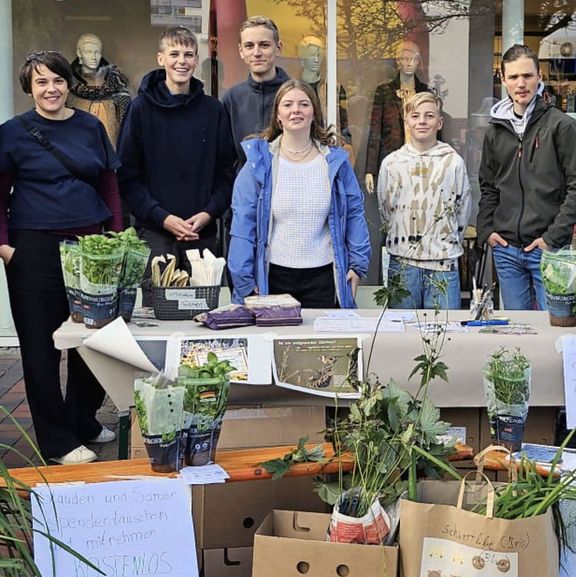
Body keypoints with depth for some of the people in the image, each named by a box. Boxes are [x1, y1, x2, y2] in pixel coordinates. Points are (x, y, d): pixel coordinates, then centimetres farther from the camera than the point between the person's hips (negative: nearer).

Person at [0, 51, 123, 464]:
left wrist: (117, 236, 5)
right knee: (41, 345, 1)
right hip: (36, 249, -3)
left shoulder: (91, 127, 9)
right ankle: (58, 440, 11)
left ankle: (84, 422, 28)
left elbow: (109, 185, 13)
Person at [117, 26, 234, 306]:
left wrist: (209, 213, -6)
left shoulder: (213, 109, 9)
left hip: (204, 233, 2)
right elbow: (127, 175, -2)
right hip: (155, 232, -2)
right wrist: (163, 217, -12)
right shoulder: (142, 107, 1)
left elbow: (225, 171, 9)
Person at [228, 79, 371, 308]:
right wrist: (244, 281, -6)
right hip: (273, 276, -1)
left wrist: (358, 264, 1)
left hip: (323, 275, 1)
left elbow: (354, 213, 8)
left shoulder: (335, 160, 4)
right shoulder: (260, 161, -1)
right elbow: (243, 221, -2)